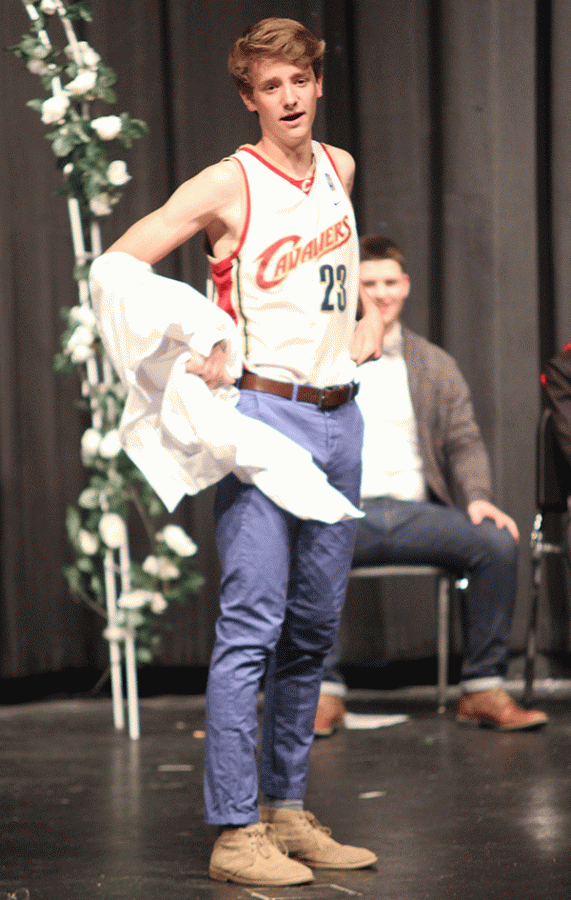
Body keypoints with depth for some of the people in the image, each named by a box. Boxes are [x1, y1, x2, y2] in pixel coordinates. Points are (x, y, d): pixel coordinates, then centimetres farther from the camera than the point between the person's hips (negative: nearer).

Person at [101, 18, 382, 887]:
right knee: (252, 625, -11)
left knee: (314, 626, 9)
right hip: (262, 414, -7)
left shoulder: (340, 169, 12)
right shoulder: (229, 185, -7)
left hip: (340, 416, 7)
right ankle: (236, 832, -10)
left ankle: (287, 812, 18)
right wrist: (183, 354, -16)